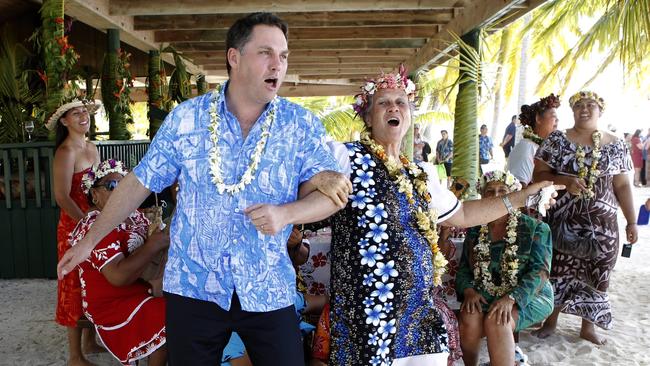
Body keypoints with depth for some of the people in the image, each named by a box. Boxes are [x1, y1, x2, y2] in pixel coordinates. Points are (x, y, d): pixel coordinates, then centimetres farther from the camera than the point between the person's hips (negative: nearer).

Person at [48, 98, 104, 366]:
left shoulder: (91, 148, 11)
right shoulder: (66, 152, -14)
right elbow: (62, 197, -19)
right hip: (75, 226, -7)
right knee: (77, 288, 1)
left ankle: (90, 341, 30)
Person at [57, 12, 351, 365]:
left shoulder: (302, 124, -4)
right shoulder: (186, 117, -2)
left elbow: (330, 194, -5)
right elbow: (140, 181, 5)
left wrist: (285, 212, -24)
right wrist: (90, 239, 10)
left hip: (268, 291, 0)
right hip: (192, 286, 1)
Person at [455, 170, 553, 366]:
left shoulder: (536, 228, -3)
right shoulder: (475, 230, 8)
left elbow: (539, 271, -12)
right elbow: (463, 269, 8)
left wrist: (511, 298, -27)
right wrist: (469, 291, -15)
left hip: (528, 296, -3)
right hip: (483, 297, 3)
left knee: (495, 322, -33)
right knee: (469, 319, -28)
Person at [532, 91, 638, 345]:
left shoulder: (616, 146, 5)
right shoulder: (557, 140, -1)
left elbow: (622, 185, 6)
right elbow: (538, 175, -4)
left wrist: (631, 221, 2)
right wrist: (565, 181, -21)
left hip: (601, 223, 2)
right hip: (562, 221, -2)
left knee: (594, 275, 9)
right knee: (557, 270, 5)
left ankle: (588, 326, 27)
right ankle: (551, 320, 24)